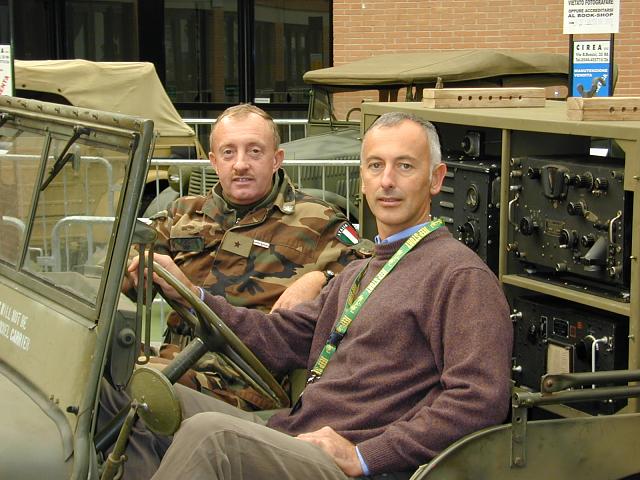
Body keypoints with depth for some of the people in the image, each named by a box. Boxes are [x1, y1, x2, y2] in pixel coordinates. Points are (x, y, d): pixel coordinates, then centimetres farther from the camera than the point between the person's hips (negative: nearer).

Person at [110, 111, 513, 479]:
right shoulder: (358, 273, 26)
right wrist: (190, 295, 9)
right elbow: (279, 338, 21)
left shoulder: (461, 274, -5)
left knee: (210, 434, -30)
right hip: (290, 439, 9)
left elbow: (480, 400, -16)